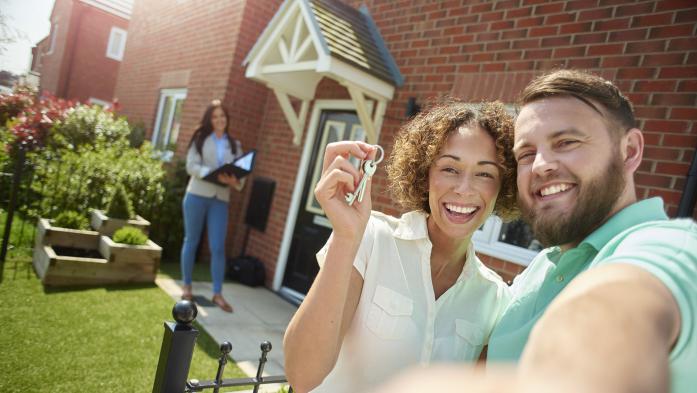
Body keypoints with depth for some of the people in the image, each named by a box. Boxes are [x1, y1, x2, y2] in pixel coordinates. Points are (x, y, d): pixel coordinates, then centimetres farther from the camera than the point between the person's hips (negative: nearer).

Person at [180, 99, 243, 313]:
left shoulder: (234, 144, 11)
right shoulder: (200, 138, 4)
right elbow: (191, 166, -7)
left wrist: (235, 181, -18)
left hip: (220, 199, 2)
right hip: (197, 195, -1)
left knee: (218, 247, -3)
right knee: (191, 241, 9)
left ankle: (217, 293, 2)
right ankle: (186, 286, 22)